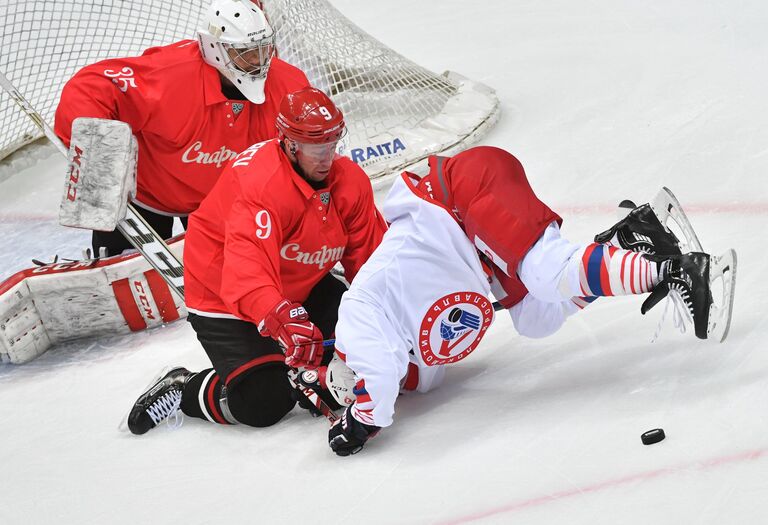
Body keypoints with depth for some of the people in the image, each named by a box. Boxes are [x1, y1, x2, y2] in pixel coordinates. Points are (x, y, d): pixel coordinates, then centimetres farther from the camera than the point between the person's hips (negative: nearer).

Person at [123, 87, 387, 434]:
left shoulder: (351, 181, -9)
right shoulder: (260, 183, -32)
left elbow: (371, 256, -4)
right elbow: (248, 267, -45)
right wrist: (281, 319, -60)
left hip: (299, 287, 8)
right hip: (224, 298, -7)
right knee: (265, 403, -16)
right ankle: (183, 390, 7)